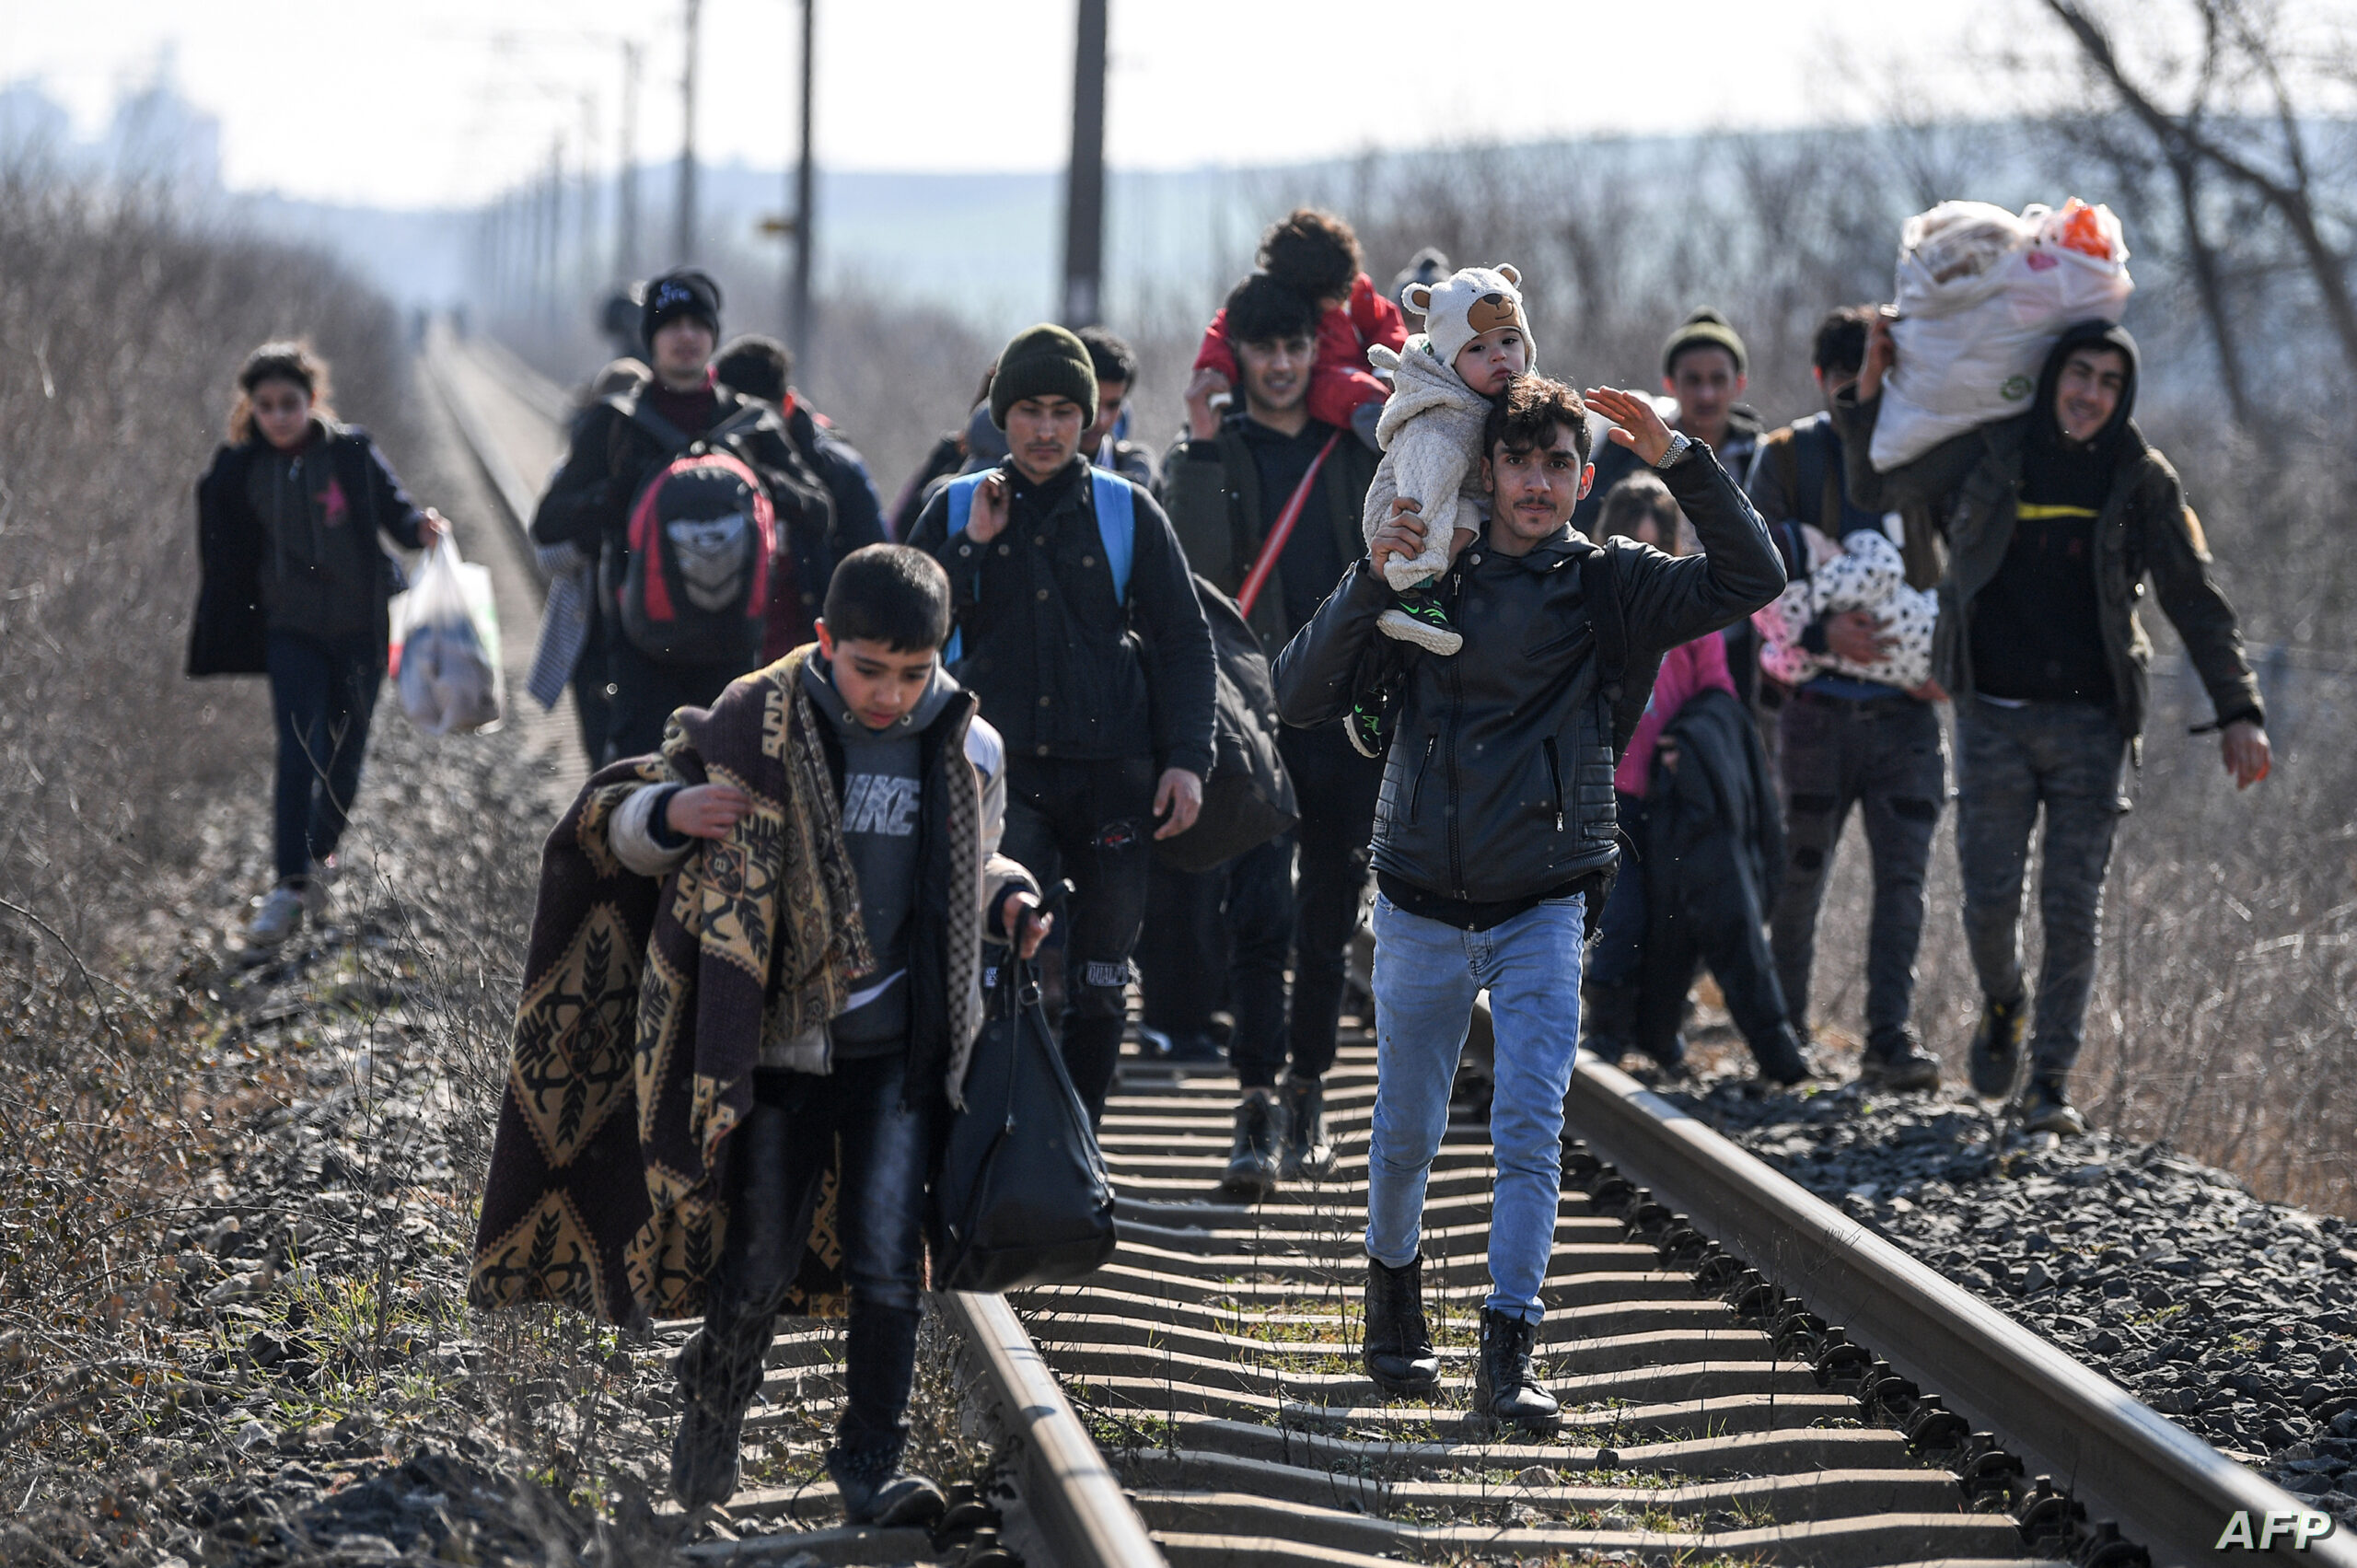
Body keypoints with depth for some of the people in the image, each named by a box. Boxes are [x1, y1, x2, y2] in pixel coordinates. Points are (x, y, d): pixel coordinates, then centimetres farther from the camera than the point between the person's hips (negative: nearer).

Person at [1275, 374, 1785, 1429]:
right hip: (1421, 907, 1)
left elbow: (1751, 580, -11)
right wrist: (1368, 584, -15)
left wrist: (1676, 459, -17)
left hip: (1542, 908, -1)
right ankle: (1393, 1286, 37)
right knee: (1405, 1133, 10)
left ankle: (1507, 1356, -12)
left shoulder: (1608, 583, 1)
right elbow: (1299, 698, -2)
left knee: (1532, 1130, -12)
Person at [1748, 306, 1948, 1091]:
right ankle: (1783, 1034, 21)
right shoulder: (1787, 460, 3)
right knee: (1797, 878, 7)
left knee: (1903, 877, -7)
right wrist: (1822, 631, -21)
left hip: (1907, 708, 1)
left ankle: (1891, 1036, -8)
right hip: (1816, 703, -1)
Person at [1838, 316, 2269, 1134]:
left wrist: (2239, 712, -4)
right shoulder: (1988, 453, 2)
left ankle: (2051, 1080, 3)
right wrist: (1870, 389, 2)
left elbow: (2197, 602, 4)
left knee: (2072, 908, -5)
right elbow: (1875, 489, 16)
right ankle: (2003, 1005, 31)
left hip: (2090, 722, -1)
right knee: (1990, 900, -2)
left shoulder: (2141, 482, 1)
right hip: (1995, 718, 1)